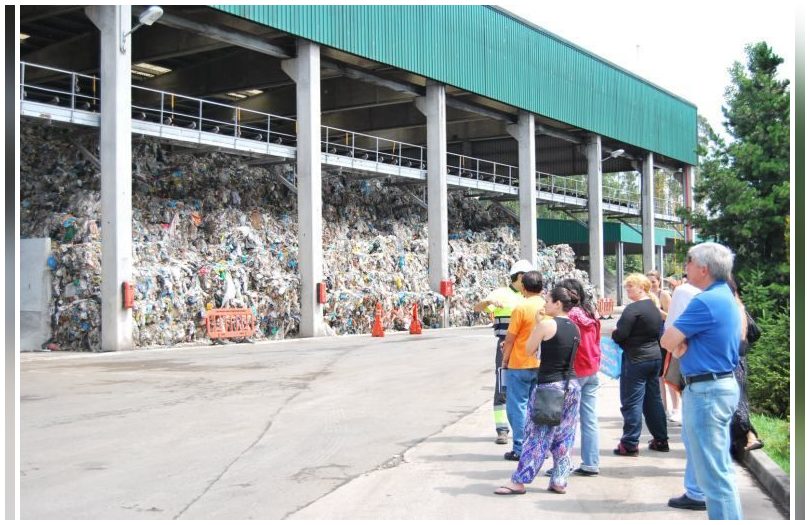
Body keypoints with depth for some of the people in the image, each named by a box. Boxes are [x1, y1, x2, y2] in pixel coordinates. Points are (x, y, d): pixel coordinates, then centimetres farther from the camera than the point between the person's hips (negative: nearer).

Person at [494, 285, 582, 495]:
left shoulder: (546, 324, -13)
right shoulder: (574, 327, 7)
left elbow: (529, 349, -3)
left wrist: (537, 324, 5)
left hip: (548, 386, -6)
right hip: (571, 384, 6)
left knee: (538, 435, -1)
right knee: (564, 436, 11)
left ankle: (519, 481, 5)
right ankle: (559, 481, 16)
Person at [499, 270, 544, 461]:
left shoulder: (521, 308, -15)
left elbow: (510, 339, -11)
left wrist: (505, 360, 1)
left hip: (520, 365, -5)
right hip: (542, 365, 5)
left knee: (518, 406, 2)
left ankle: (520, 449, 2)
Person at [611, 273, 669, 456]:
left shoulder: (633, 309, -16)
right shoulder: (654, 308, 12)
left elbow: (620, 335, -19)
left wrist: (613, 333, 1)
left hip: (636, 359, -9)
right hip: (655, 356, 9)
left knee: (631, 402, -4)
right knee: (653, 399, 15)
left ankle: (630, 444, -1)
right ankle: (661, 440, 21)